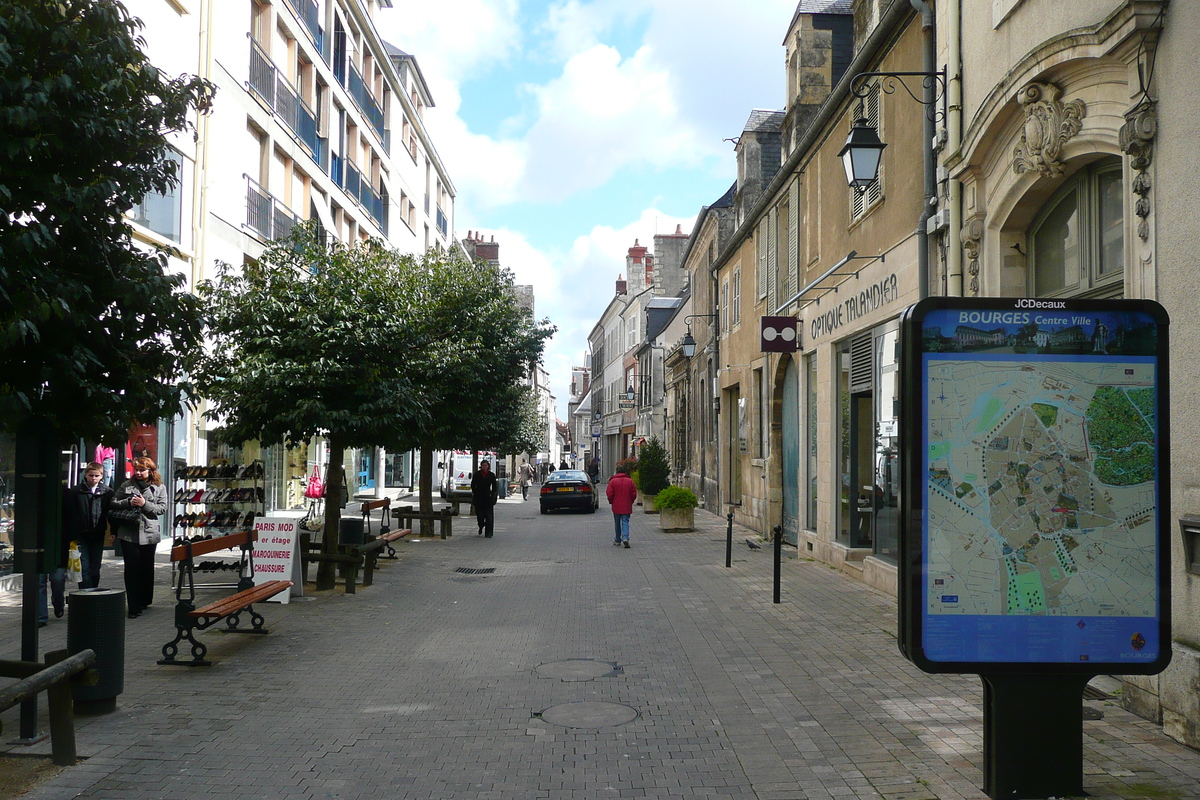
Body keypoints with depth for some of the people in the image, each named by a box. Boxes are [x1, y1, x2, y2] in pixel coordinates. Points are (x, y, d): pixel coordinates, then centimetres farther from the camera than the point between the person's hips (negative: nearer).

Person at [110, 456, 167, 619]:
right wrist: (128, 502, -11)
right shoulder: (126, 486, 8)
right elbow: (113, 503, 5)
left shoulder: (159, 488, 5)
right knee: (132, 569, -3)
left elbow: (162, 508, -3)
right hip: (128, 533, 0)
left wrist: (145, 504, -16)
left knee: (147, 568, 11)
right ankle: (133, 607, -2)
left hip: (149, 533, 0)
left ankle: (145, 600, 28)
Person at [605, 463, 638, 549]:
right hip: (627, 507, 1)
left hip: (616, 506, -1)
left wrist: (611, 502, 10)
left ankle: (618, 540, 20)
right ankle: (625, 538, -19)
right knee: (625, 522, 1)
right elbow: (634, 494, 2)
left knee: (617, 523, 12)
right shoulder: (630, 481, -1)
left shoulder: (613, 481, -7)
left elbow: (609, 494, -8)